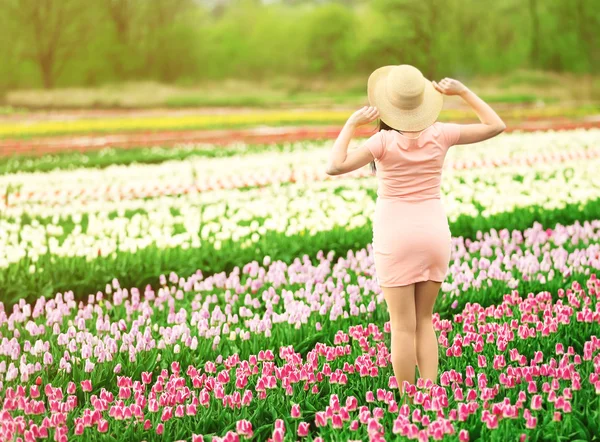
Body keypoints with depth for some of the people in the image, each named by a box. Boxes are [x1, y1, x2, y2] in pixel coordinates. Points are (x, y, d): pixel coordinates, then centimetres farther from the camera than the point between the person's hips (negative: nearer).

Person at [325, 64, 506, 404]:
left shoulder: (385, 140, -14)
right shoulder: (439, 134, -4)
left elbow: (336, 166, -22)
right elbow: (496, 126, 6)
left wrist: (351, 124, -13)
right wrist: (463, 91, 8)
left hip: (396, 235, -4)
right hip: (434, 232, 4)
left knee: (403, 326, 3)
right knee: (424, 320, 16)